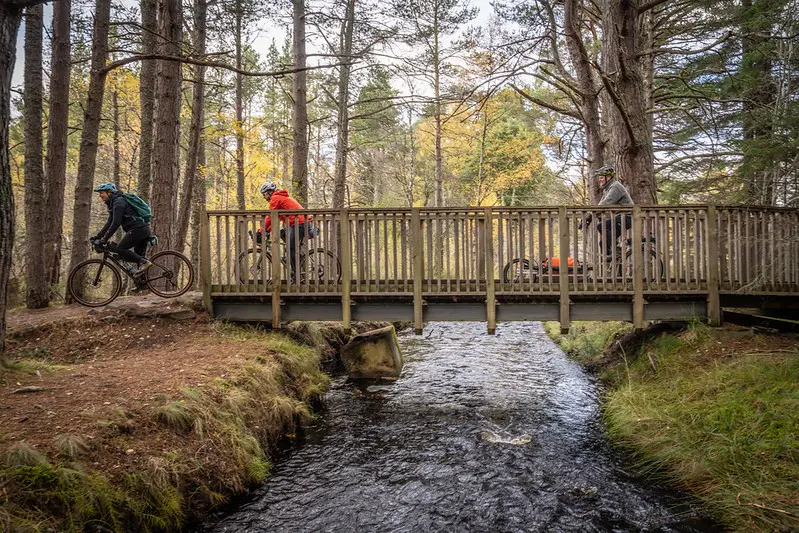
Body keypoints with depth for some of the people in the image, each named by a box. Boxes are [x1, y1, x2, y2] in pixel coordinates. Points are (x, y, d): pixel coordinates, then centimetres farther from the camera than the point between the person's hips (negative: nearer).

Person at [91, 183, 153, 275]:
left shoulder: (119, 201, -9)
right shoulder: (112, 204, 23)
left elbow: (116, 223, -17)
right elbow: (109, 224, 24)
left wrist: (105, 239, -17)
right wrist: (97, 236, 17)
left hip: (138, 228, -10)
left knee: (120, 249, -12)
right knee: (138, 256, 9)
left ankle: (144, 262, -18)